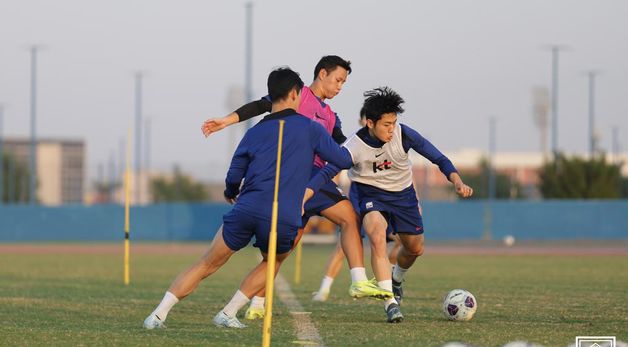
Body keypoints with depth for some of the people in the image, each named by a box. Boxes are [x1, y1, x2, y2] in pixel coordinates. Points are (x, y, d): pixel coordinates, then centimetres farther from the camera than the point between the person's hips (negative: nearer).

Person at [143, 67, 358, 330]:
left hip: (247, 209, 2)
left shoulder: (255, 132, 17)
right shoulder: (309, 128, 9)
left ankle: (159, 314, 1)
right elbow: (344, 160, 13)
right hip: (284, 219, -2)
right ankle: (228, 314, 17)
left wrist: (231, 194, 44)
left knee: (207, 264, 11)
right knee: (273, 262, 28)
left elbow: (234, 176, 21)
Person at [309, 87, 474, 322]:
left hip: (402, 193, 3)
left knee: (415, 248, 10)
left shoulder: (404, 135, -23)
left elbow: (438, 158, -15)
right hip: (370, 194, -3)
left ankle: (397, 279, 47)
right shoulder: (355, 146, -27)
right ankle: (390, 303, -29)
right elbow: (327, 172, -28)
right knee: (377, 238, -31)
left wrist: (458, 182, -29)